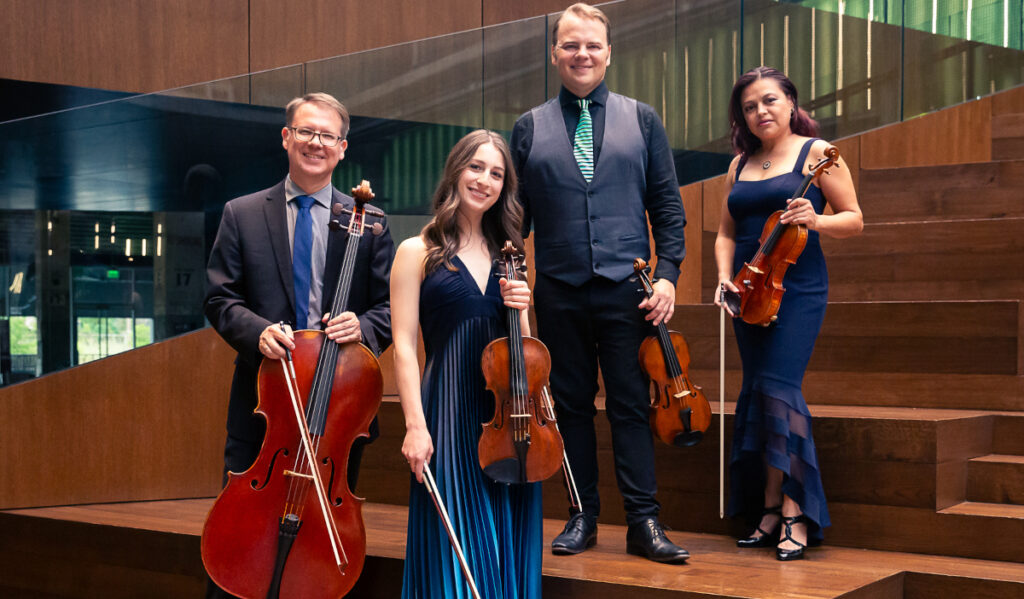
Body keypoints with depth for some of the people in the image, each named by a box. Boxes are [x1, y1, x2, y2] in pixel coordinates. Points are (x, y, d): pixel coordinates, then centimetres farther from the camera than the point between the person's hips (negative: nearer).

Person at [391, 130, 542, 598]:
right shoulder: (418, 252, 1)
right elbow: (404, 345, -5)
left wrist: (520, 309, -5)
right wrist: (415, 426, -14)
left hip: (506, 415, 5)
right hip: (449, 415, -4)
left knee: (505, 545, 7)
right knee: (457, 546, -3)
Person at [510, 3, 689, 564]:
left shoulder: (641, 119, 8)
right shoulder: (530, 128, 8)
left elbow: (667, 204, 7)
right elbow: (515, 213, 9)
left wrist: (667, 273, -3)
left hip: (625, 289, -1)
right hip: (558, 293, 1)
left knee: (631, 405, 0)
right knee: (572, 406, 7)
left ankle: (643, 522, 5)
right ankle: (582, 517, 17)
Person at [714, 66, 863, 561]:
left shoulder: (816, 152, 0)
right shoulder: (740, 164, 16)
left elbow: (853, 219, -2)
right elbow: (727, 233, 19)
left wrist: (816, 220, -21)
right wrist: (725, 276, 2)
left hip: (797, 290, -6)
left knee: (777, 386, -16)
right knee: (758, 394, 5)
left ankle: (793, 509, -9)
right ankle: (770, 509, 12)